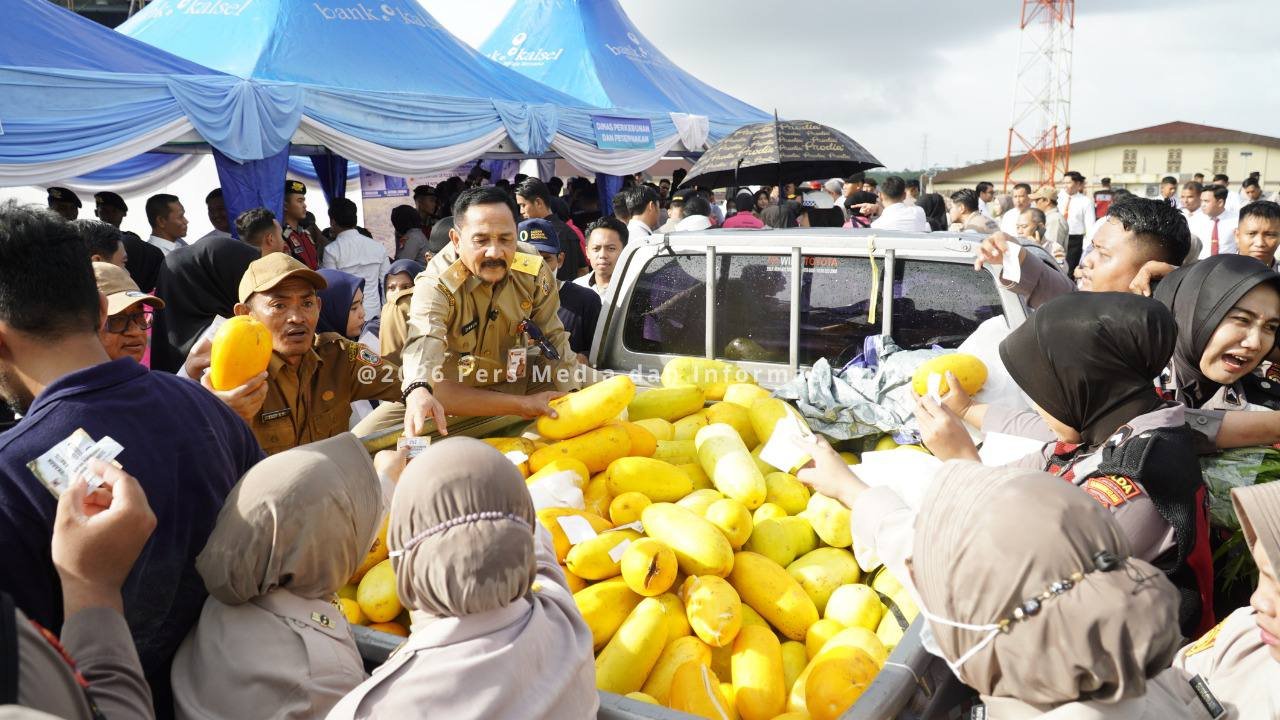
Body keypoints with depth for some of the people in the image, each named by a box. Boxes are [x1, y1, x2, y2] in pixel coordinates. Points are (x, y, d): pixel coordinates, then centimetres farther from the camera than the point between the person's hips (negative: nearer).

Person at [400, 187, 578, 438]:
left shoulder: (533, 268, -15)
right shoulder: (435, 286, -27)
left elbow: (553, 338, -4)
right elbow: (424, 345, -46)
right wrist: (418, 392, -67)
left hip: (515, 378, 2)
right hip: (457, 394, -2)